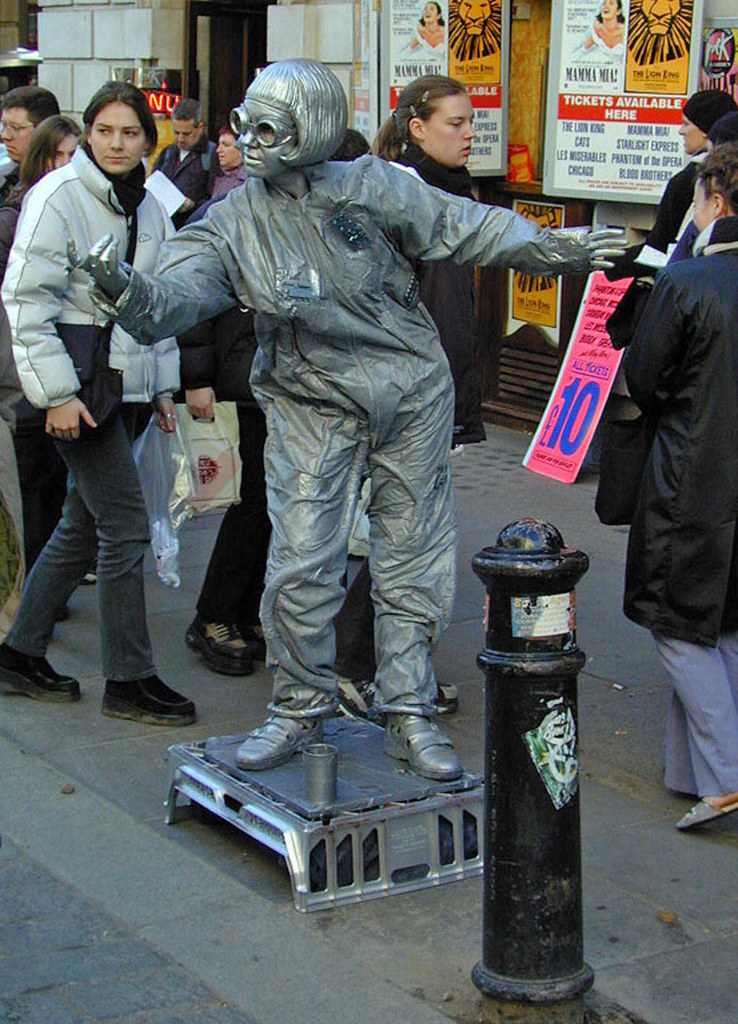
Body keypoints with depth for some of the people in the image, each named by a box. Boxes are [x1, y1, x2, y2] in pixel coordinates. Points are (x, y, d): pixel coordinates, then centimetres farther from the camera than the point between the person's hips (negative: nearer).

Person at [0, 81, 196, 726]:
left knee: (83, 524, 12)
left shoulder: (148, 209, 14)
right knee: (126, 525, -9)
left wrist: (163, 385, 18)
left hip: (124, 385, 8)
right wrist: (56, 392, -17)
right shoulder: (59, 197, -9)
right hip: (78, 387, -8)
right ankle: (129, 679, 0)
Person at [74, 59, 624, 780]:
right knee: (300, 569, -6)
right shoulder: (233, 224, -6)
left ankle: (408, 717, 21)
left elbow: (464, 228, 1)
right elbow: (172, 297, -17)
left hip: (412, 400, 0)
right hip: (311, 412, 0)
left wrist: (548, 247, -6)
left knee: (412, 564, 7)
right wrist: (125, 288, -38)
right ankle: (299, 710, 17)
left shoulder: (370, 188, -8)